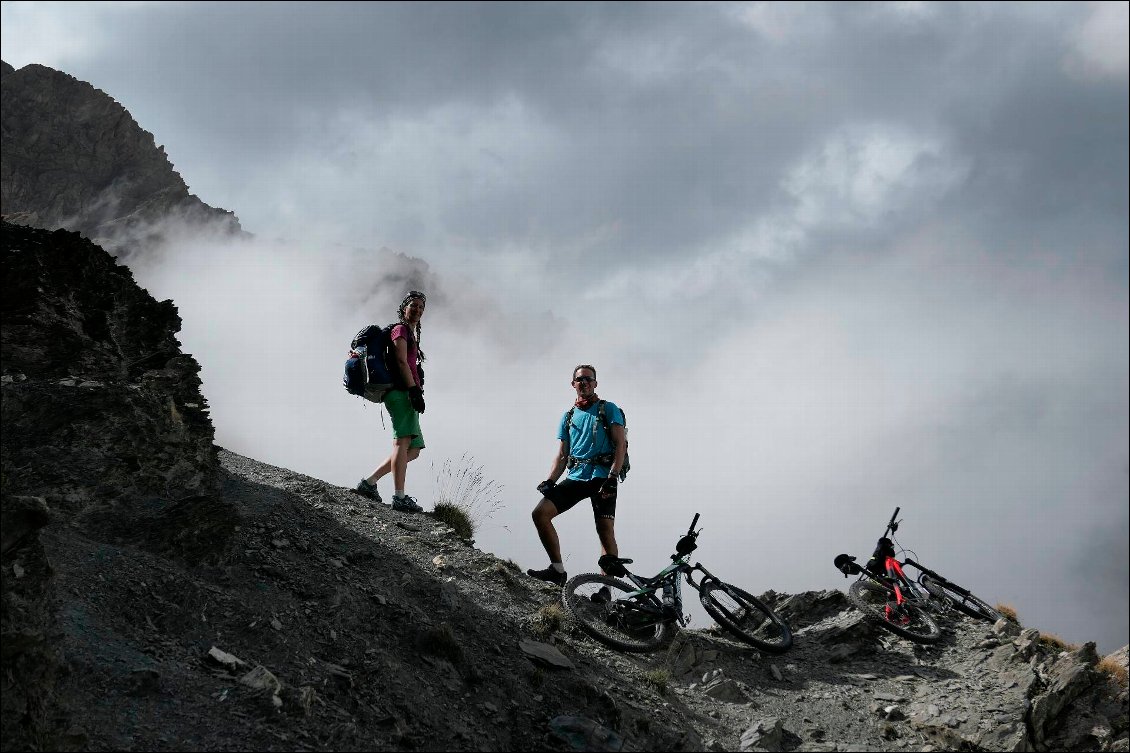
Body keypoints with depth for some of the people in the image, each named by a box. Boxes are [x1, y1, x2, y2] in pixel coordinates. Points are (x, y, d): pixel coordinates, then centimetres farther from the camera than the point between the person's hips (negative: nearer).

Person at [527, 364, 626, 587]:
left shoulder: (608, 409, 5)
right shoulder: (568, 416, 20)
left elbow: (621, 445, -4)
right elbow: (562, 455, 17)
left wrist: (612, 478, -17)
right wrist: (550, 481, 0)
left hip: (602, 477, -5)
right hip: (575, 477, 5)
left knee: (605, 531, -15)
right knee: (540, 513, -12)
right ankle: (558, 570, -7)